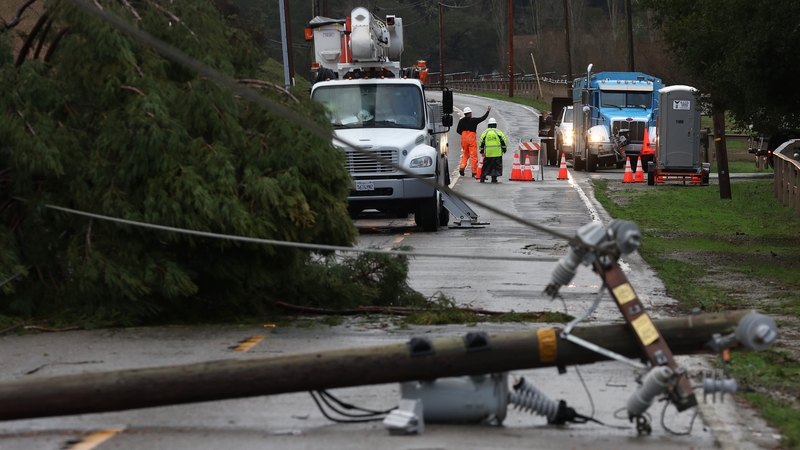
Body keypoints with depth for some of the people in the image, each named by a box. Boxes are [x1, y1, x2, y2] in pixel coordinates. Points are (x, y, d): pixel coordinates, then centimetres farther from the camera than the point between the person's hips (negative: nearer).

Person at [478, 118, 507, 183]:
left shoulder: (485, 132, 4)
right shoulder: (498, 132, 0)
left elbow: (481, 142, 7)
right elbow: (504, 140, -1)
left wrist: (481, 150, 19)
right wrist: (504, 148, 9)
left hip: (488, 153, 1)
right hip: (497, 152, -1)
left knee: (486, 166, 10)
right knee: (496, 166, 4)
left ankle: (482, 178, 8)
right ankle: (494, 178, 1)